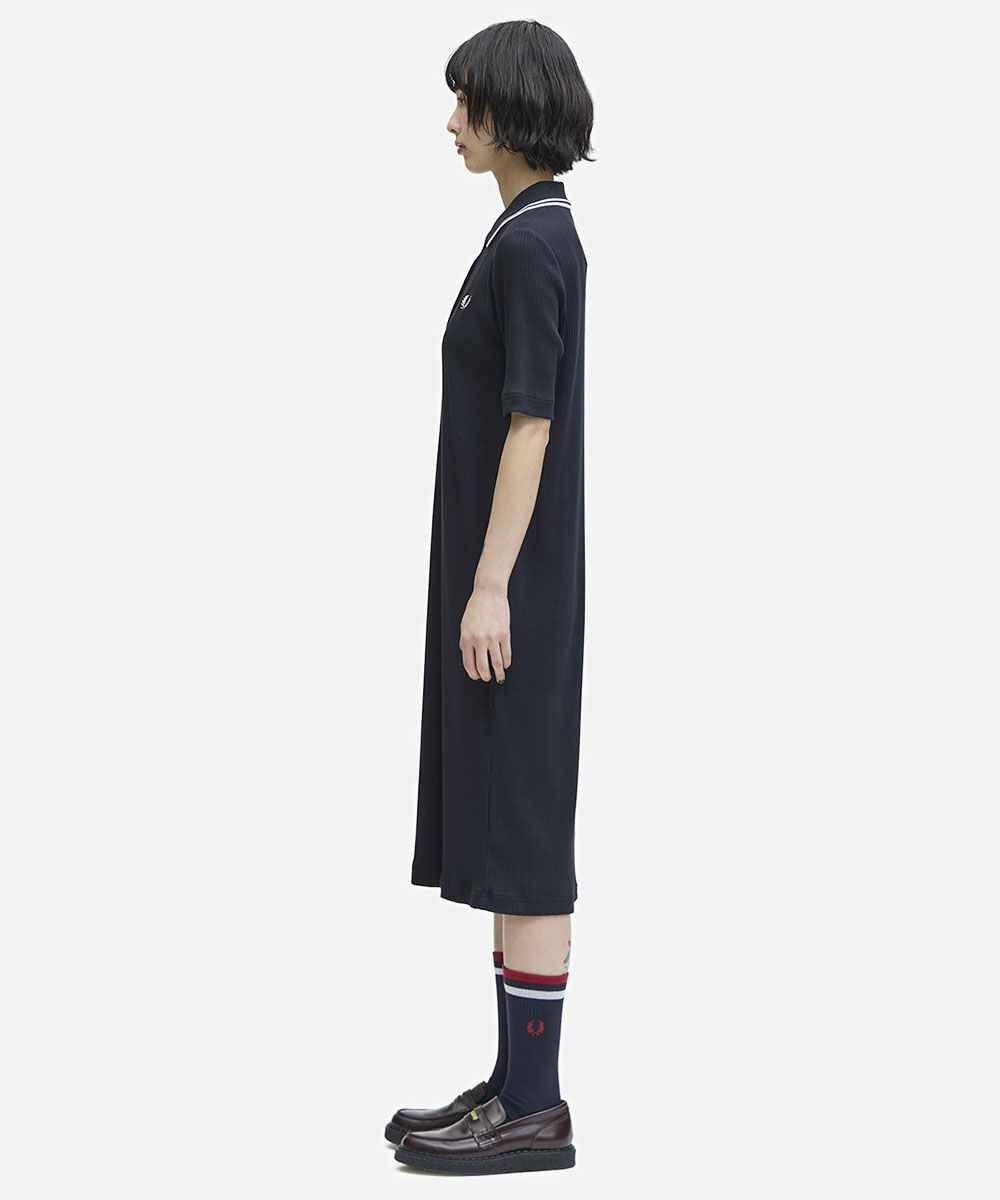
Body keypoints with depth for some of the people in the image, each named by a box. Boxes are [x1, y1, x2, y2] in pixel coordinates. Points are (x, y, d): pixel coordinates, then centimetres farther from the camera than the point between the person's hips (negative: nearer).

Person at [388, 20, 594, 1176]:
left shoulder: (532, 239, -15)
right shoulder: (536, 234, 15)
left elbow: (531, 424, -19)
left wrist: (489, 587, -20)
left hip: (512, 576, -10)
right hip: (504, 568, 10)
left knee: (517, 832, -5)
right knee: (498, 827, 11)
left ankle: (532, 1109, 2)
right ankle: (518, 1085, 17)